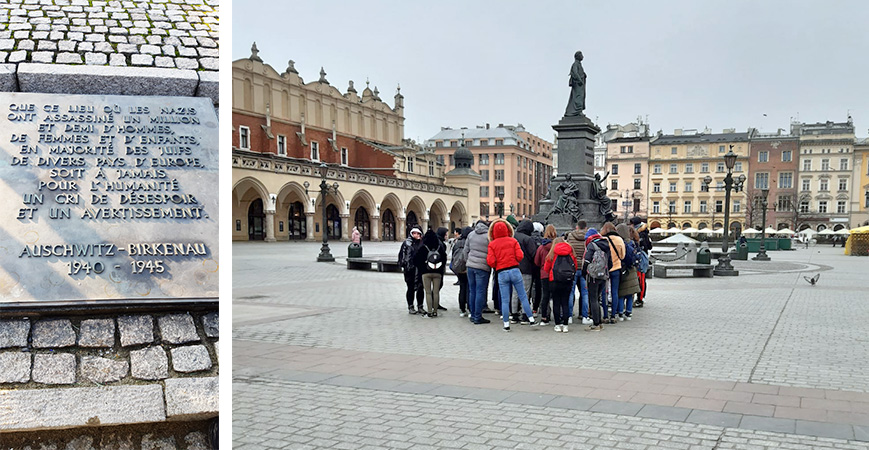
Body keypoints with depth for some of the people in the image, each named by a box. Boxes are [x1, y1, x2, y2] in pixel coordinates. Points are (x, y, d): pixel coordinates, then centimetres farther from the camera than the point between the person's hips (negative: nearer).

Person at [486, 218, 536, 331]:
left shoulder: (492, 244, 1)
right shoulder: (513, 241, 2)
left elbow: (491, 262, -7)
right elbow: (520, 256, -6)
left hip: (501, 273, 0)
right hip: (515, 271, 0)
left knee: (505, 300, 5)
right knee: (523, 296, 8)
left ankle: (506, 324, 6)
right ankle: (531, 319, 11)